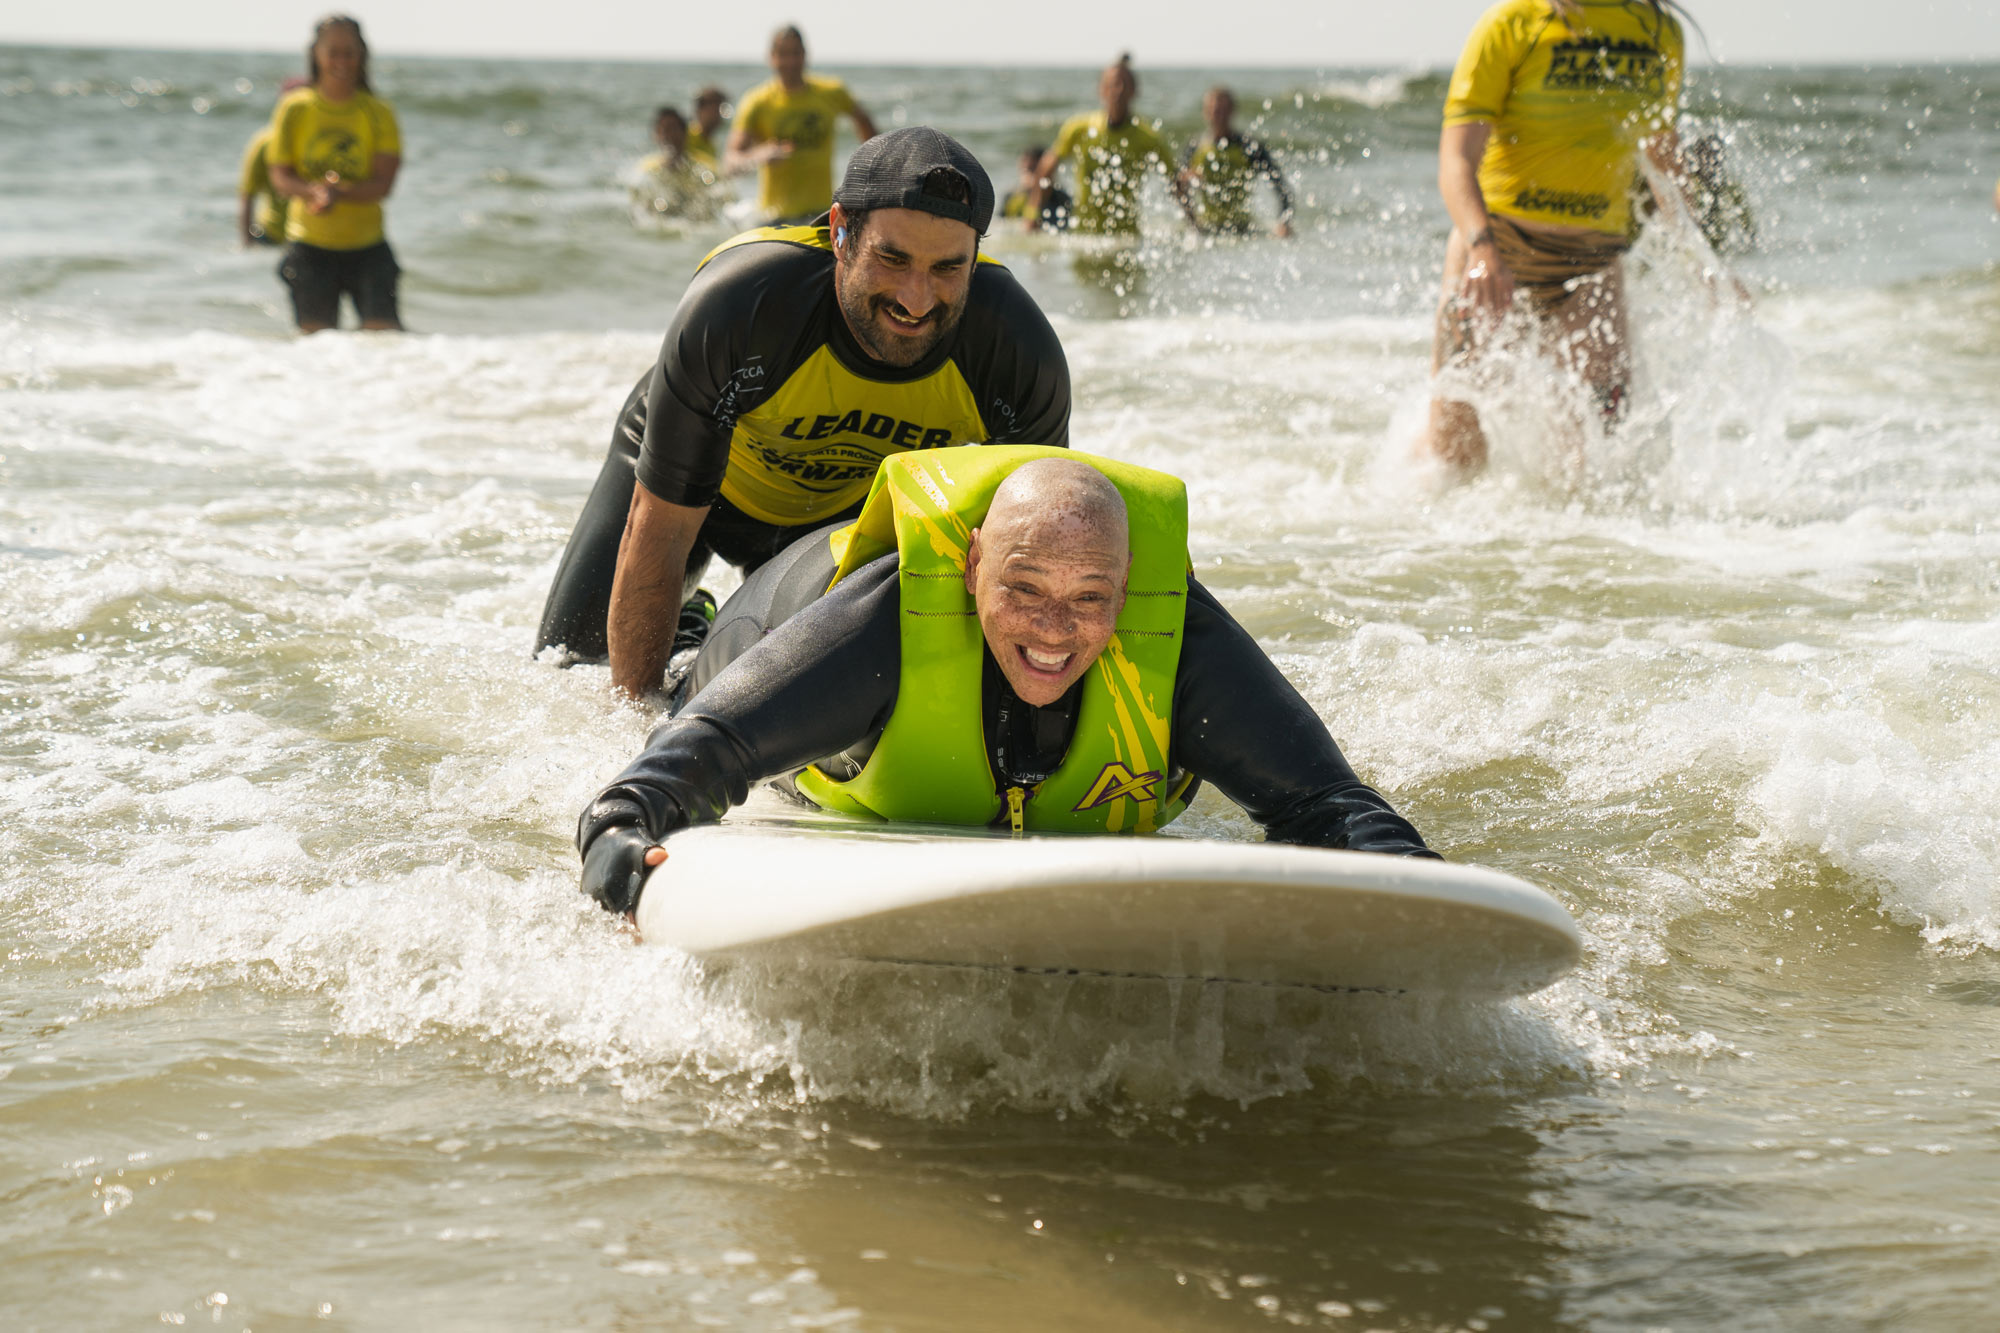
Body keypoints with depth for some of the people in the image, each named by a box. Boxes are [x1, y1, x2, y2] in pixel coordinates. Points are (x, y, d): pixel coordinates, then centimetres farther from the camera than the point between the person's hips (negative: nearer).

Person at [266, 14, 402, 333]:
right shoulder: (294, 109, 2)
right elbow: (279, 175, -1)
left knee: (384, 332, -12)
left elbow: (383, 184, -8)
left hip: (367, 245, 0)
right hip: (310, 246, 0)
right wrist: (312, 190, -24)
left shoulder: (378, 113, 0)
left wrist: (340, 193, -27)